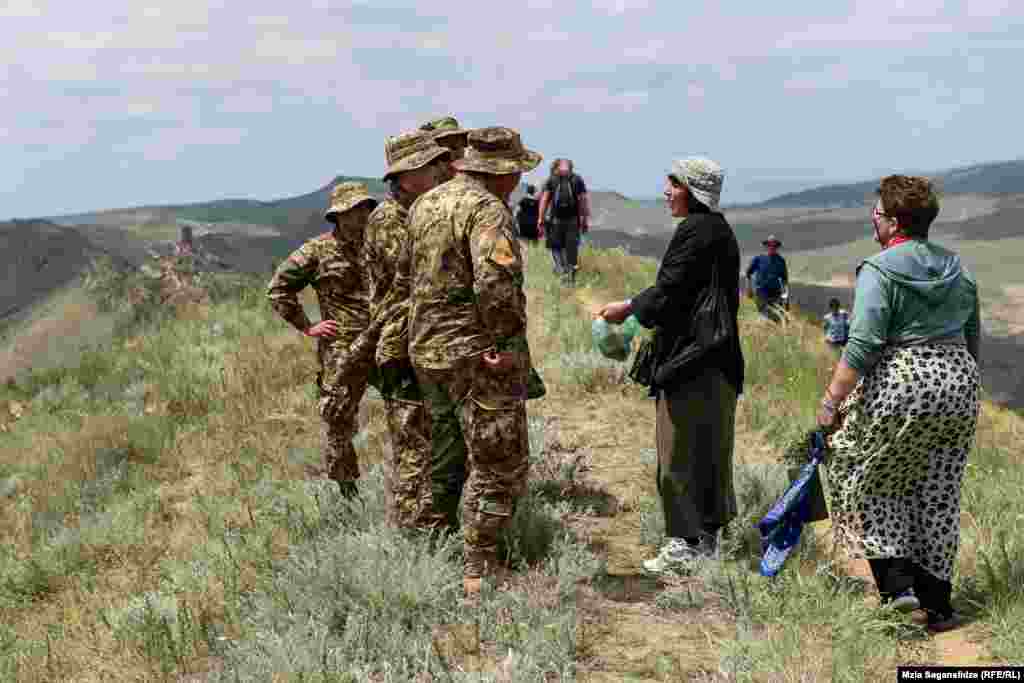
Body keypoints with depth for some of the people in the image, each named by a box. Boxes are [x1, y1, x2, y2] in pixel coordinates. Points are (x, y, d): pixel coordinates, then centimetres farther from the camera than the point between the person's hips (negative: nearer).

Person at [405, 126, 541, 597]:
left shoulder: (424, 204, 11)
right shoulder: (487, 209, -16)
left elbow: (411, 274, 16)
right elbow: (496, 283, -29)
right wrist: (508, 337, -17)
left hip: (428, 349, 9)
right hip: (480, 354, -9)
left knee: (449, 456, 22)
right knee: (499, 468, 1)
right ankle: (478, 573, 3)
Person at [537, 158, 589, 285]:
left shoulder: (551, 179, 3)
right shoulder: (578, 180, 5)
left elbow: (544, 199, -5)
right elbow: (584, 201, -1)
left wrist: (540, 220, -4)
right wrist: (585, 221, 2)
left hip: (555, 219, -1)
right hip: (573, 220, 1)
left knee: (556, 247, 14)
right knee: (572, 248, 11)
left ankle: (561, 268, -8)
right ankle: (571, 277, 12)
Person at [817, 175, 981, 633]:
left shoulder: (879, 270, -10)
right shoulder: (957, 269, 12)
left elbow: (863, 345, -18)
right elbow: (972, 339, 17)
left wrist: (832, 400, -15)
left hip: (899, 386, -6)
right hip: (958, 386, 7)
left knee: (872, 482, 10)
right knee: (939, 495, 12)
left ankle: (896, 582, -2)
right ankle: (937, 604, 17)